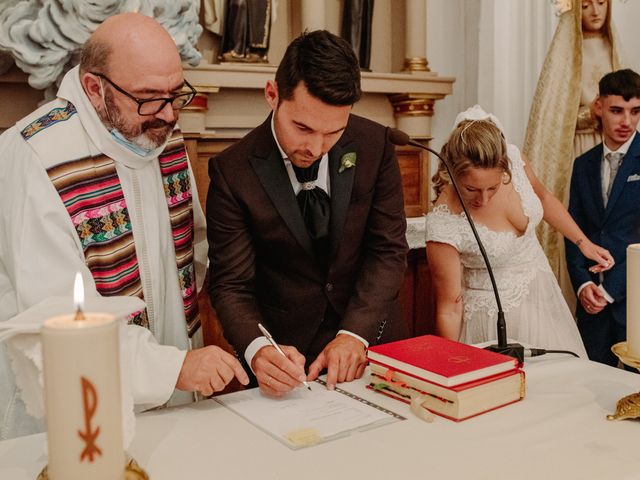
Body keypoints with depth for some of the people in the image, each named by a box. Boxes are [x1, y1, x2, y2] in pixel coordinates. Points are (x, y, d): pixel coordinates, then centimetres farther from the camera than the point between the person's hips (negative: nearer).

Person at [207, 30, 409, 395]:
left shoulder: (375, 145, -5)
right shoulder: (233, 172, -10)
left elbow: (389, 250, -3)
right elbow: (231, 286, -8)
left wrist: (355, 333, -16)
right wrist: (258, 349, -27)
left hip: (372, 343, 3)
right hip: (287, 355, -2)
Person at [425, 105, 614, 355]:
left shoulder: (513, 158, -18)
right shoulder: (443, 224, -30)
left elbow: (542, 197, 6)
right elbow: (449, 309, -20)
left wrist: (584, 242, 8)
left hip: (541, 295, 5)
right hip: (491, 316, -5)